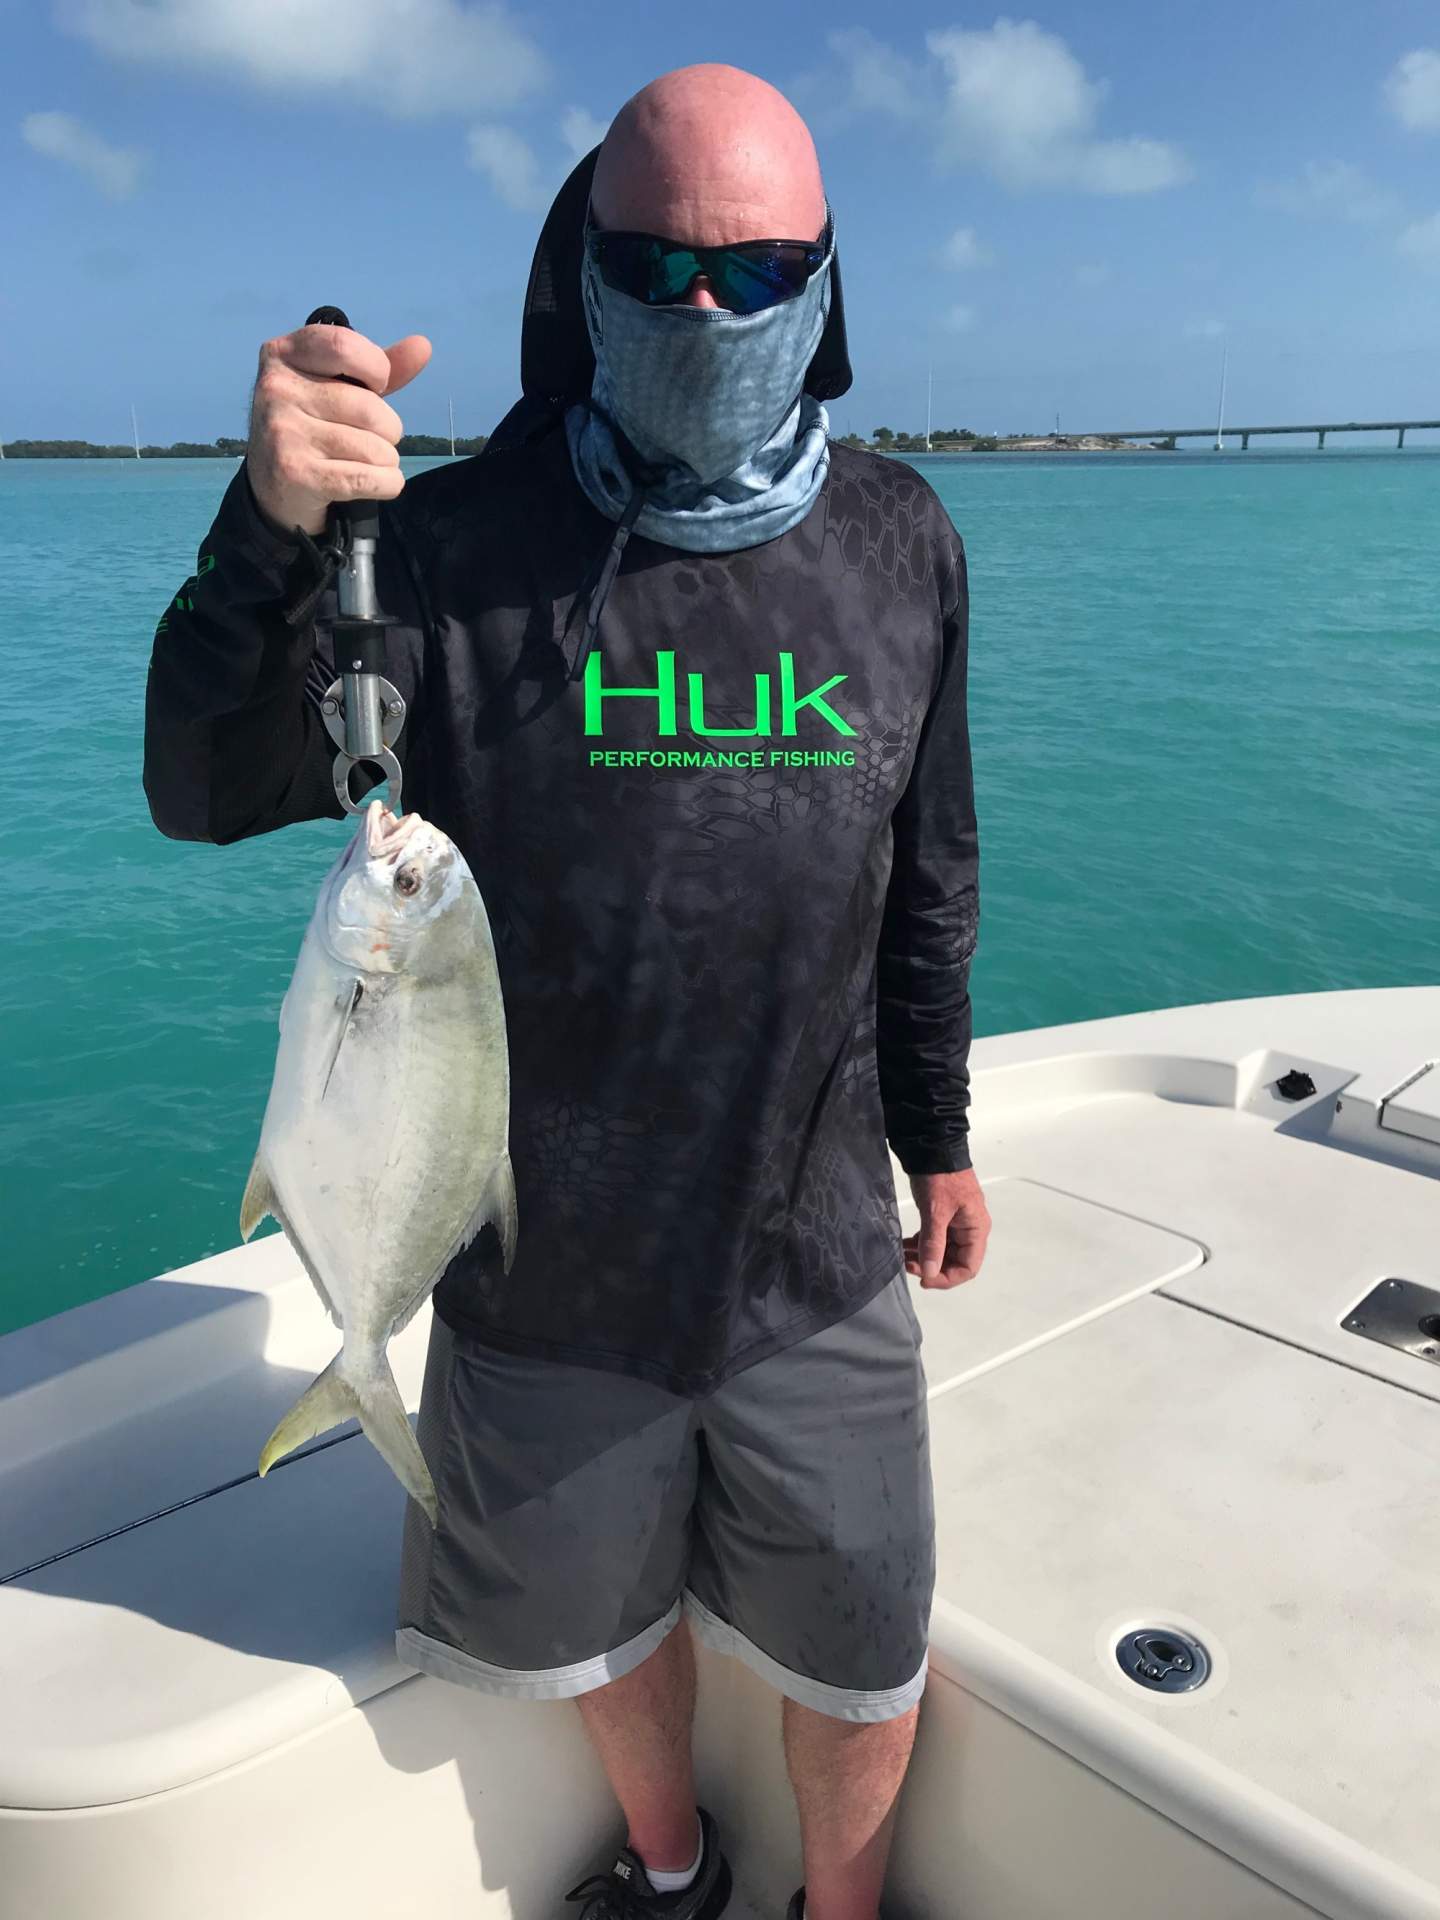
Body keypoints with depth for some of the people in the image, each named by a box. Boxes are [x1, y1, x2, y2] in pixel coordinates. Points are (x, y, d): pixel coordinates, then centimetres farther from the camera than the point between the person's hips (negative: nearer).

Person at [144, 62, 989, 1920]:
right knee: (604, 1625, 24)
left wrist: (939, 1134, 11)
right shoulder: (465, 546, -10)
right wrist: (275, 524, -32)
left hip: (816, 1261, 1)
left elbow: (926, 878, 6)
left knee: (864, 1673, 17)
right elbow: (205, 789, -16)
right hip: (545, 1274, 0)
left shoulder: (898, 545, -2)